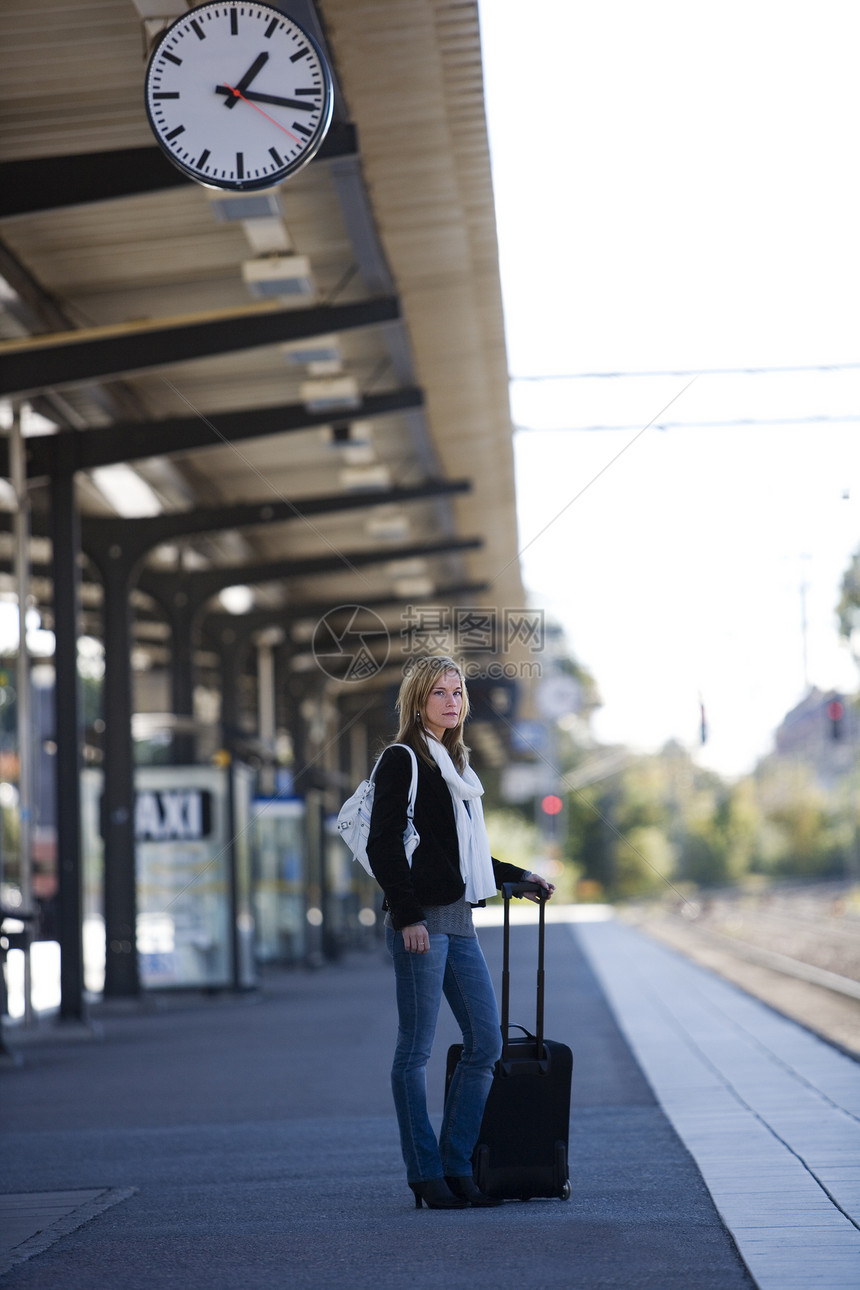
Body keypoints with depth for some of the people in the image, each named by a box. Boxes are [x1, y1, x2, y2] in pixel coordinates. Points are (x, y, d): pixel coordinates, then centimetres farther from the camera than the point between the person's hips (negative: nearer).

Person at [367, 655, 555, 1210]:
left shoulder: (456, 764, 20)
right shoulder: (402, 761, -5)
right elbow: (384, 846, -12)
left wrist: (519, 877, 28)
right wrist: (408, 915, -18)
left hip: (459, 920, 8)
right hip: (421, 921, -8)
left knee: (487, 1043, 5)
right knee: (416, 1049, -2)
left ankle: (456, 1166, 11)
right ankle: (427, 1175, 1)